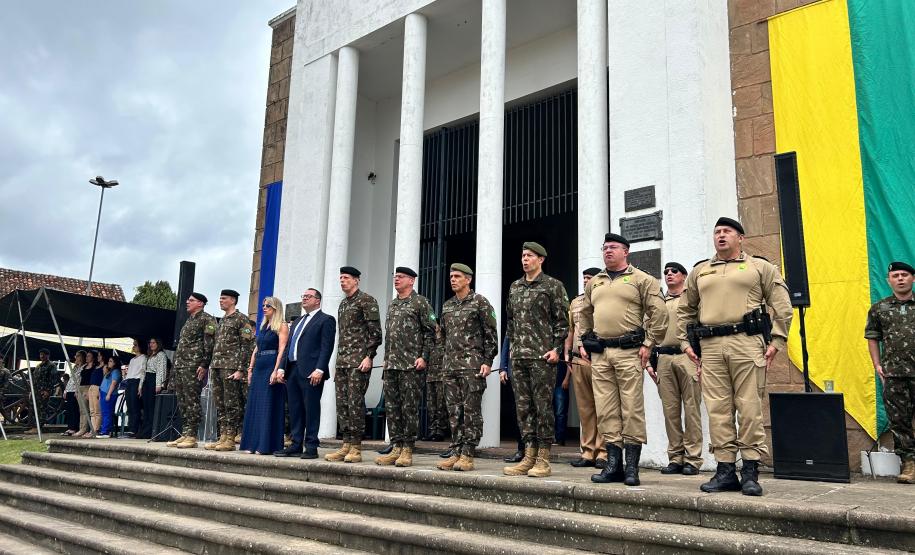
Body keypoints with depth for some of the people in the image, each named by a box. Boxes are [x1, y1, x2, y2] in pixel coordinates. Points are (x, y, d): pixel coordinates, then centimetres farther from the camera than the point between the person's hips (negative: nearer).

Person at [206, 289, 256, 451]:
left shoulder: (241, 319, -5)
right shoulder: (221, 321, 21)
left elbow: (247, 346, -11)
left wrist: (240, 370, -17)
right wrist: (212, 367, 18)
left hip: (231, 368, -8)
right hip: (217, 368, 8)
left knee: (231, 405, -6)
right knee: (220, 405, 9)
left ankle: (230, 440, -2)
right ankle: (222, 437, 13)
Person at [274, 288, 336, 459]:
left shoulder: (326, 320, 0)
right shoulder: (297, 322, 24)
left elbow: (326, 347, -10)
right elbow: (288, 347, 22)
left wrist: (319, 369, -19)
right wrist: (281, 368, 10)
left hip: (311, 373, -7)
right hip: (292, 371, 8)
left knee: (311, 410, -4)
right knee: (295, 410, 9)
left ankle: (311, 448, 1)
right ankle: (295, 446, 15)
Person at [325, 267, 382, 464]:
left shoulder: (366, 300, -4)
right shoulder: (342, 304, 21)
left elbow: (375, 331, -10)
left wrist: (369, 357, -17)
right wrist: (338, 362, 19)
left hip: (359, 360, -8)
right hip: (342, 361, 8)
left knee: (355, 403, -8)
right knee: (342, 403, 6)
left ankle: (356, 448, -3)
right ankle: (346, 445, 12)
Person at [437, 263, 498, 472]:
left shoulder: (480, 302, -1)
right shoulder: (447, 306, 17)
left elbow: (491, 334, -5)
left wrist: (487, 361, -11)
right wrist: (443, 361, 15)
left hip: (472, 365, -6)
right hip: (451, 366, 6)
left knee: (471, 410, -4)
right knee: (454, 411, 7)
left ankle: (468, 455, -1)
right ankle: (456, 453, 12)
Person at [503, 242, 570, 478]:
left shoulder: (553, 285, 0)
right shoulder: (514, 287, 17)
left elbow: (562, 320, -3)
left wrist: (556, 348, -10)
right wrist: (512, 344, 15)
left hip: (542, 356, -6)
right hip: (518, 356, 6)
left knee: (543, 405, -3)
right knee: (523, 406, 7)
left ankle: (543, 460, 3)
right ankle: (529, 456, 14)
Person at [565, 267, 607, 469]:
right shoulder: (575, 303, 18)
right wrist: (568, 356, 15)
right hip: (578, 360, 6)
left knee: (602, 407, -2)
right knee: (584, 408, 9)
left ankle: (602, 452, 4)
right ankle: (588, 452, 16)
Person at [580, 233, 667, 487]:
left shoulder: (641, 280, 2)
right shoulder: (594, 283, 19)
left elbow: (659, 313, -3)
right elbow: (585, 315, 28)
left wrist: (648, 344, -8)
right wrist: (584, 342, 19)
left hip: (629, 351, -5)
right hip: (599, 353, 5)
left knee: (632, 409, -4)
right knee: (606, 410, 5)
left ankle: (632, 466, 3)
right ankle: (613, 463, 12)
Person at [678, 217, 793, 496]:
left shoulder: (760, 267, 12)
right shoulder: (699, 271, 21)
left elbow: (782, 306, 6)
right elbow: (685, 310, 24)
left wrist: (776, 341, -3)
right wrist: (685, 342, 13)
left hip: (747, 343, -3)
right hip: (710, 347, 3)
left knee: (750, 408, -3)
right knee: (718, 410, 1)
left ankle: (750, 472, 4)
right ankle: (725, 470, 8)